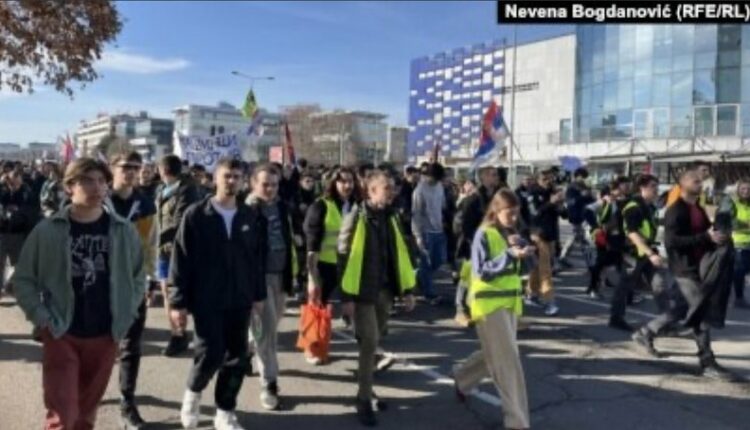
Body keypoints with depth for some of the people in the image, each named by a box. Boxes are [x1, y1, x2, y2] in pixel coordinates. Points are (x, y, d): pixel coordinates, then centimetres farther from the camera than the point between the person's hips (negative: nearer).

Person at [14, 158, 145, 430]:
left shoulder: (124, 231, -2)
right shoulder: (47, 230, -7)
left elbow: (138, 277, 8)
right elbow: (23, 279, 1)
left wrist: (125, 316, 1)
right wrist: (42, 318, -7)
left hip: (105, 336, 2)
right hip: (60, 335, -2)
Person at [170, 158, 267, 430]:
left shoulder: (251, 216, 4)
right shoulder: (196, 215, -5)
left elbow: (257, 258, 10)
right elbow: (181, 259, -5)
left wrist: (259, 294, 9)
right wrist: (178, 300, -8)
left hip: (240, 300, 4)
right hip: (206, 299, -3)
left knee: (237, 358, 7)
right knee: (211, 354, -7)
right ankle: (193, 392, 26)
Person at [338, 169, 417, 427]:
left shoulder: (391, 218, 8)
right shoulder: (356, 217, -10)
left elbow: (400, 254, 11)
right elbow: (345, 257, -11)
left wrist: (407, 290, 8)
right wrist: (347, 296, -15)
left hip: (385, 291, 6)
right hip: (363, 292, -5)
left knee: (373, 342, 15)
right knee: (369, 343, -5)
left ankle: (367, 389, 31)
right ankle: (364, 400, 9)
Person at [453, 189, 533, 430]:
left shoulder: (512, 234, 9)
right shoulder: (484, 235, -12)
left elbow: (527, 267, 7)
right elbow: (482, 271, -19)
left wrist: (522, 248, -12)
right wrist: (510, 254, -27)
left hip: (510, 302, 8)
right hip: (489, 302, -8)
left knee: (496, 356, 19)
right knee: (508, 361, -6)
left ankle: (462, 378, 43)